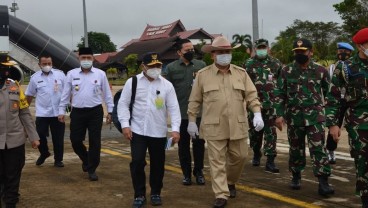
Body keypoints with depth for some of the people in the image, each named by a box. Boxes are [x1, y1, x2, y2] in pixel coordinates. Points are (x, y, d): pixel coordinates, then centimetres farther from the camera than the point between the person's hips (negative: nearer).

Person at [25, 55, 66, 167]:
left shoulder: (60, 74, -1)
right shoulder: (35, 77, 1)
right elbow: (29, 95, 9)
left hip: (58, 112, 0)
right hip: (42, 113, 0)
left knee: (58, 138, 6)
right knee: (40, 136, 2)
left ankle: (58, 159, 22)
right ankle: (44, 153, 30)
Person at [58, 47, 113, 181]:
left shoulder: (100, 74, 1)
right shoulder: (71, 74, 3)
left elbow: (107, 94, 5)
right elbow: (65, 94, 7)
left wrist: (110, 111, 4)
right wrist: (61, 111, 5)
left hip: (95, 112, -1)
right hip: (77, 112, 1)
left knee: (94, 141, 2)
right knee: (75, 140, 5)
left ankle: (91, 169, 16)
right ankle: (86, 159, 34)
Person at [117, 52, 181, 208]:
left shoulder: (167, 85, 0)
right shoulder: (132, 82, -1)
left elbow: (173, 108, -2)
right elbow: (123, 104, 0)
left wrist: (175, 129, -10)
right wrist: (125, 124, -9)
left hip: (159, 132, 1)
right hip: (138, 131, -1)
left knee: (157, 164, 11)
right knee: (137, 163, -2)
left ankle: (156, 193, 29)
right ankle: (139, 195, 13)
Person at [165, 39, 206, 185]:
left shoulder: (201, 65, 5)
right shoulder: (171, 67, 3)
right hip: (181, 113, 0)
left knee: (199, 142, 6)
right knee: (183, 144, 8)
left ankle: (198, 172, 21)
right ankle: (186, 173, 20)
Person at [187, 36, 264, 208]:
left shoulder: (241, 73, 5)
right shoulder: (202, 75, 0)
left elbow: (251, 95, 4)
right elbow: (194, 100, 5)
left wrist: (257, 114, -10)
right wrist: (191, 121, 6)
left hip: (237, 126, 2)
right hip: (214, 127, -2)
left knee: (239, 157, 12)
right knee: (217, 161, 0)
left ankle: (231, 182, 38)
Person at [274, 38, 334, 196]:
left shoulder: (320, 71, 1)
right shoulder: (286, 71, 1)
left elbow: (329, 93, 10)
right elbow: (279, 94, 1)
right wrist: (279, 114, -7)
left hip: (315, 117, -1)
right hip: (294, 118, 1)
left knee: (318, 149, -7)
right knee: (296, 149, 12)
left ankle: (323, 182, -6)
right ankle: (296, 176, 29)